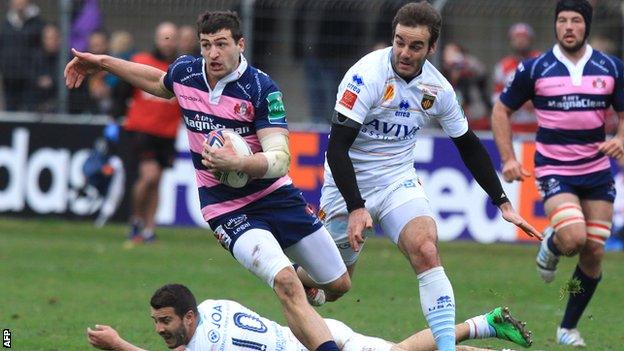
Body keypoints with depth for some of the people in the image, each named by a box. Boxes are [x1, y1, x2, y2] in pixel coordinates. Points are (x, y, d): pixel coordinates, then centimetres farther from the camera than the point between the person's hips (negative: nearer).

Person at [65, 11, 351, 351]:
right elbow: (159, 83, 22)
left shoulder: (261, 88, -18)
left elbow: (280, 160, -26)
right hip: (226, 207, 0)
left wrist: (237, 162, -44)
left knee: (339, 285, 10)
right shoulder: (184, 72, -6)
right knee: (285, 282, -27)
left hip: (275, 194, 0)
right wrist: (104, 63, 21)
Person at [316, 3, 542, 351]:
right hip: (349, 186, -3)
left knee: (426, 251, -24)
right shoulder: (368, 75, -22)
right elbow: (337, 148, -23)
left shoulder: (437, 88, -6)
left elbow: (469, 146, 9)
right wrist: (356, 209, -30)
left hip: (399, 181, 3)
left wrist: (504, 204, 6)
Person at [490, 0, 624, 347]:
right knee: (574, 238, -25)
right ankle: (550, 245, 13)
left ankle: (569, 327, 18)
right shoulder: (535, 69, -3)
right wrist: (508, 158, -4)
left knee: (594, 251, 1)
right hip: (554, 171, -3)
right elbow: (501, 110, 7)